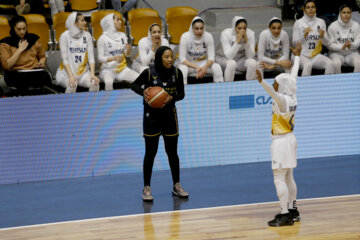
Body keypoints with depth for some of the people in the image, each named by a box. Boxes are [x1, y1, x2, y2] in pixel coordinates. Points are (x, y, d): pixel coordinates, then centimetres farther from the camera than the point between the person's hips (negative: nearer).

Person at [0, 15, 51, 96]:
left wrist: (41, 63, 4)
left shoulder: (34, 38, 14)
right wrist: (20, 50, -7)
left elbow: (42, 56, 28)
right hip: (14, 73, -3)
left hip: (35, 70, 3)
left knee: (45, 76, -33)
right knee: (23, 80, -39)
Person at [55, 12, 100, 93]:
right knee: (72, 85, -35)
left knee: (95, 83, -27)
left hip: (83, 72, 3)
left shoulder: (87, 35, 6)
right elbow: (65, 59, -10)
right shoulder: (65, 36, -6)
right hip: (66, 73, -3)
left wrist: (92, 74, -14)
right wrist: (71, 76, -22)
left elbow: (91, 57, 1)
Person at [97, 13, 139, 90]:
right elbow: (100, 58, -9)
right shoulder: (103, 38, -7)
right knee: (109, 82, -38)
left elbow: (127, 55, 13)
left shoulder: (122, 36, 8)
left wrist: (128, 50, -11)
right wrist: (113, 58, -25)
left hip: (122, 68, 5)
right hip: (108, 69, -5)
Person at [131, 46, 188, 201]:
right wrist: (143, 91, -22)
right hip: (151, 117, -3)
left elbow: (181, 94, 2)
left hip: (169, 116, 3)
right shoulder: (149, 73, -15)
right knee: (150, 153, 0)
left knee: (172, 152, 9)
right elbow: (134, 85, -1)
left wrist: (171, 98, -19)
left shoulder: (176, 73, -6)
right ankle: (146, 189, 9)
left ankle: (177, 187, 21)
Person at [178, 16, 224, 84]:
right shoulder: (185, 37, -19)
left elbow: (211, 57, -13)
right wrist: (196, 67, -32)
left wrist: (205, 67, -35)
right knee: (182, 69, -36)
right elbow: (182, 59, -19)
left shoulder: (208, 36, -14)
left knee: (217, 67, -26)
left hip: (203, 63, 2)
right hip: (188, 63, -2)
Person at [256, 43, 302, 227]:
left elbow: (273, 93, -41)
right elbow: (293, 77, 18)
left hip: (281, 141, -9)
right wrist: (296, 57, 31)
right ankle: (292, 211, 23)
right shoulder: (292, 97, 4)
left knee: (279, 179, -8)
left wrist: (262, 82, -58)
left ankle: (285, 215, -9)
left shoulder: (283, 100, -19)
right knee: (288, 178, 16)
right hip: (289, 139, 9)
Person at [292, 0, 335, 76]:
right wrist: (304, 35, -18)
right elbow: (294, 43, -3)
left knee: (330, 64, -27)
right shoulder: (298, 23, 0)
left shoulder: (321, 22, 8)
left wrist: (322, 36, -14)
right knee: (308, 65, -37)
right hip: (301, 55, -3)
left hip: (316, 55, 3)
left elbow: (326, 43, 7)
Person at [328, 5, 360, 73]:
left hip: (352, 52, 2)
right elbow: (330, 44, -6)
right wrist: (341, 47, -24)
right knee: (336, 63, -35)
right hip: (337, 53, -2)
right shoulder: (333, 26, -4)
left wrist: (351, 45, -23)